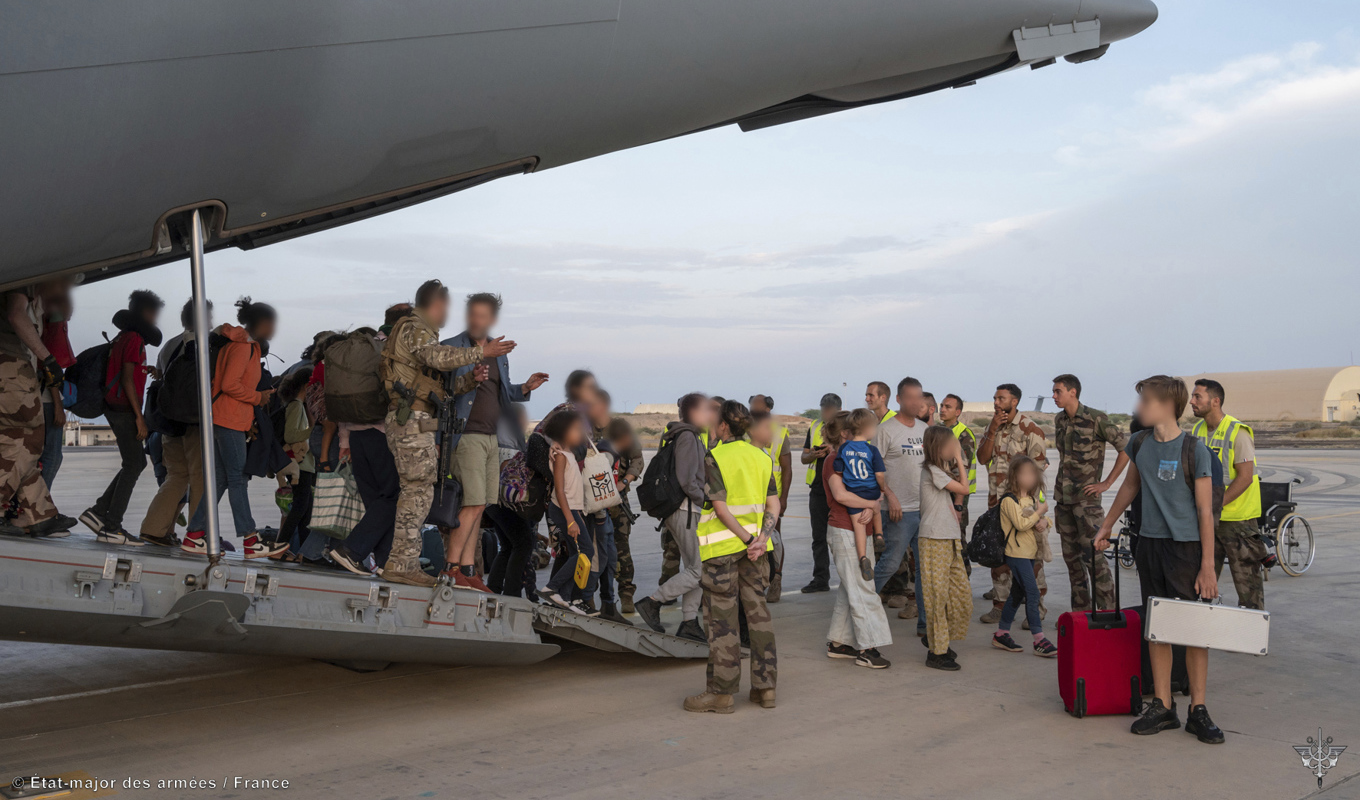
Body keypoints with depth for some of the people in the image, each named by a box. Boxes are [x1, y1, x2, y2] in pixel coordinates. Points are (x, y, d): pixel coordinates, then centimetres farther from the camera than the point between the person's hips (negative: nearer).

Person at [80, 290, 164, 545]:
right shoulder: (134, 339, -12)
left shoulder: (121, 338, 18)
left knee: (135, 463, 14)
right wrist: (139, 417, -19)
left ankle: (99, 512, 12)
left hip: (116, 408, 10)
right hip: (125, 409, -10)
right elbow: (127, 380, -18)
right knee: (133, 466, -6)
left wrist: (146, 370, 21)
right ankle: (111, 527, -5)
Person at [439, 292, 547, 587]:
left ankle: (467, 568, 10)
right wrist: (465, 384, -24)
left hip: (492, 437, 7)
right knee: (473, 504, -12)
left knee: (477, 506, 6)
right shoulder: (451, 347, -3)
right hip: (467, 434, -7)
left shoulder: (499, 352, 18)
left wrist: (524, 388, 7)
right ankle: (451, 566, -5)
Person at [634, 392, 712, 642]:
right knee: (699, 570, -7)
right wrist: (707, 501, -13)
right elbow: (686, 480, -22)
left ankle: (689, 622, 15)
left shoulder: (692, 437, 16)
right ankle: (652, 602, -2)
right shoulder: (687, 437, -14)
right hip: (687, 511, -10)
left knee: (693, 568, 12)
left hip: (686, 510, 10)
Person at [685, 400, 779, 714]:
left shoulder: (713, 458, -10)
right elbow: (774, 505, 2)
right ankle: (765, 686, 15)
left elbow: (721, 507, -17)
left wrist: (748, 541, -13)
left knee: (722, 618, 0)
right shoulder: (762, 458, 9)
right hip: (754, 544, 6)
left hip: (722, 546, -6)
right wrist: (761, 539, -8)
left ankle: (722, 692, 5)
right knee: (758, 611, 11)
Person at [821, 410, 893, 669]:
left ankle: (838, 642, 19)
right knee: (861, 589, -7)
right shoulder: (834, 460, -12)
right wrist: (872, 504, -20)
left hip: (855, 531, 9)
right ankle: (867, 649, -3)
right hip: (844, 532, -9)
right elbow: (840, 494, -28)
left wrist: (871, 509, -14)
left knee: (849, 589, 13)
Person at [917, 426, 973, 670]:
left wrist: (958, 461, 12)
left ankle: (936, 638, 26)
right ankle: (937, 652, 5)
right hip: (934, 540, -9)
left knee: (962, 594, 10)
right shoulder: (932, 471, -12)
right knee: (937, 596, -3)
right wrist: (958, 460, -4)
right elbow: (963, 488, -12)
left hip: (950, 540, 9)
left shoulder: (941, 470, 17)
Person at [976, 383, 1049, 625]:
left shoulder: (1030, 429, -9)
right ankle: (1000, 604, 19)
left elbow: (1038, 467, -11)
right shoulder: (992, 426, 11)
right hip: (996, 501, 6)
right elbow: (982, 458, 3)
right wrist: (993, 431, -9)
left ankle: (1037, 607, 5)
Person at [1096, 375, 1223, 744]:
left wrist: (1208, 566, -13)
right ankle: (1162, 707, 15)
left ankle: (1198, 710, 9)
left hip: (1187, 546, -5)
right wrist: (1107, 526, 28)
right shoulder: (1140, 443, 6)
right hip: (1150, 543, 5)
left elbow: (1205, 511, -10)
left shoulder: (1193, 450, -11)